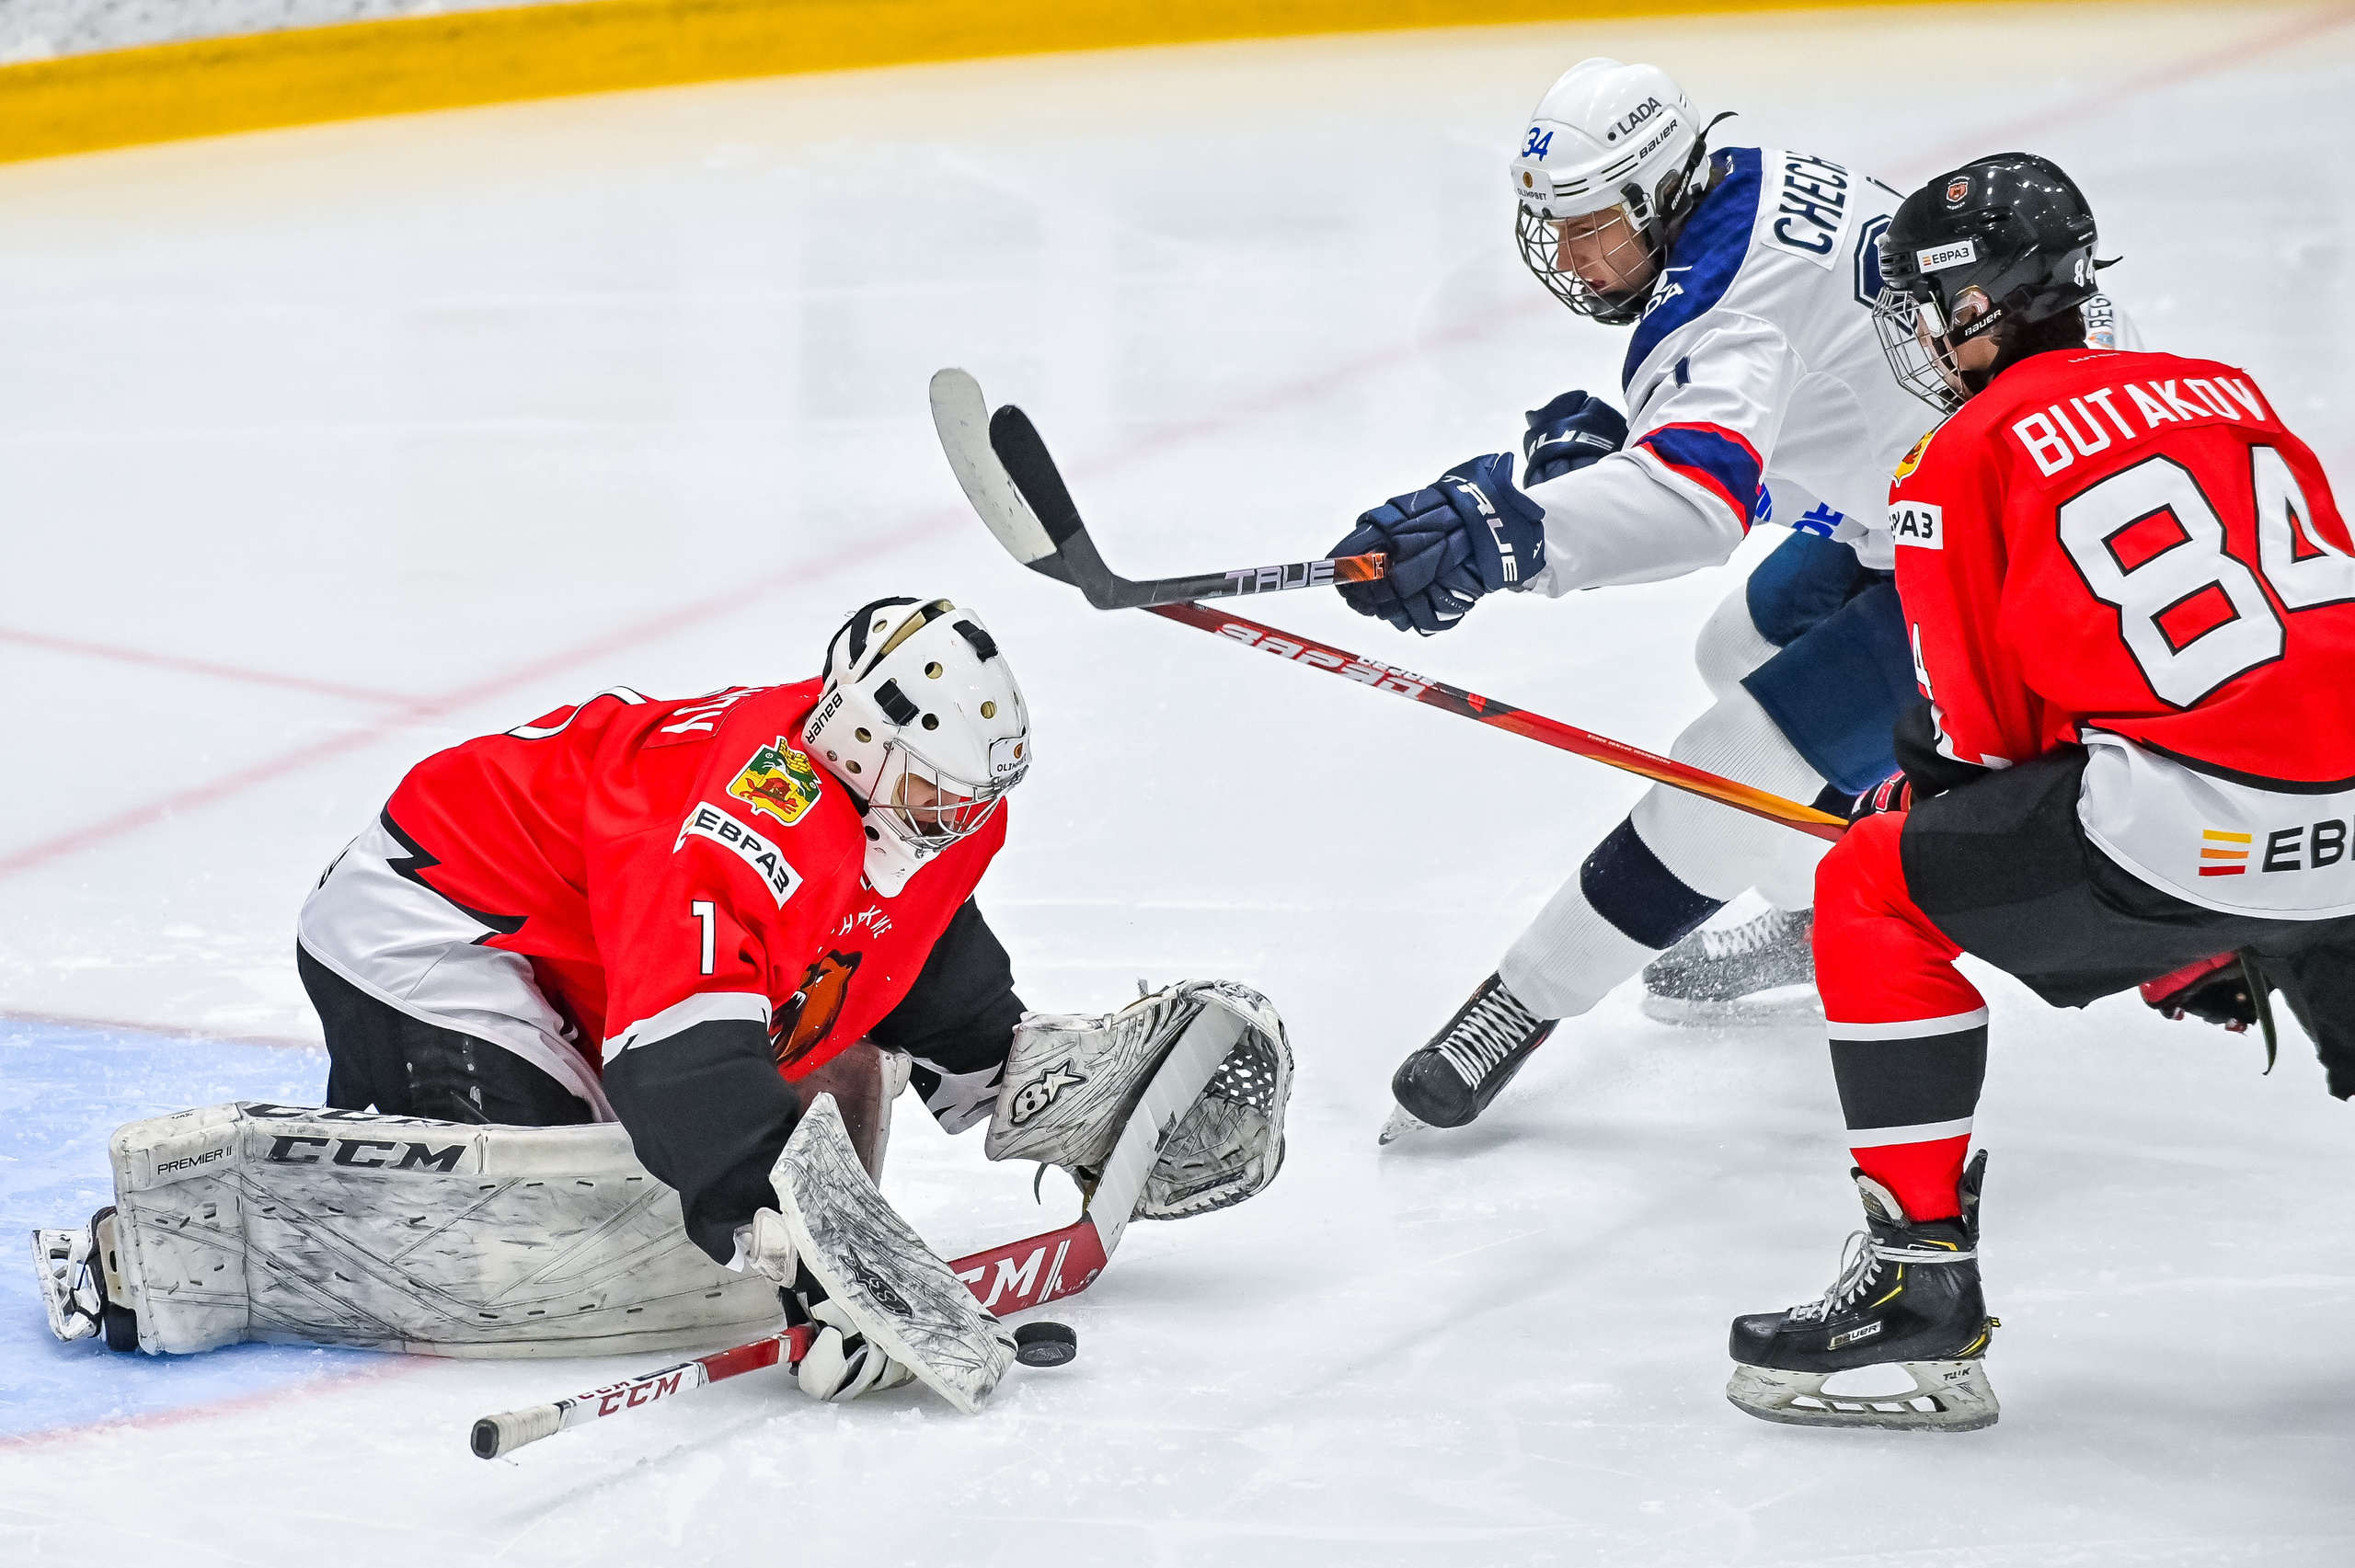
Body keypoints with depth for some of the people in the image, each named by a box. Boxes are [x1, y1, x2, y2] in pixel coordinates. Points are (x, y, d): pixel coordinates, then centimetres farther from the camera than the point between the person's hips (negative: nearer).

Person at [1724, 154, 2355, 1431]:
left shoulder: (1961, 463, 5)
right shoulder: (2226, 393, 22)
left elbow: (1983, 733, 5)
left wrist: (1910, 793, 29)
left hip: (2196, 821, -6)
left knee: (1876, 891, 9)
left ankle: (1920, 1277, 8)